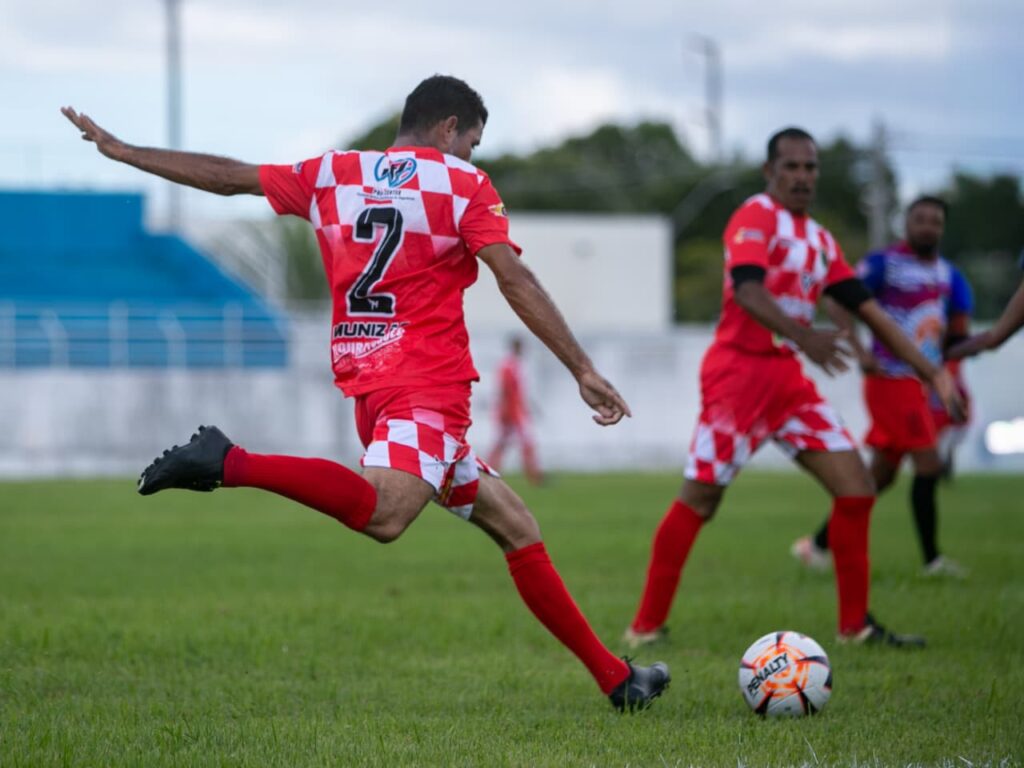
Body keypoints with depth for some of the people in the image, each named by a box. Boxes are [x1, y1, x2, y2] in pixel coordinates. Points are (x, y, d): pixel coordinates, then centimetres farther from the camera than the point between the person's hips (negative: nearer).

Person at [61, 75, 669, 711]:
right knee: (383, 515, -32)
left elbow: (228, 175, 19)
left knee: (515, 527, 10)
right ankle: (232, 464, -37)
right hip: (428, 378, -8)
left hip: (368, 379, 8)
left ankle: (614, 676, 8)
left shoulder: (332, 174, 16)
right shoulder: (463, 184, 2)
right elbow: (517, 283, -7)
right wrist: (583, 370, -8)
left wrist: (120, 150, 30)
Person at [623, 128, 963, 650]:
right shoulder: (756, 217, -8)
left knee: (856, 489, -2)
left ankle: (855, 624, 5)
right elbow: (746, 289, -26)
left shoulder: (819, 240, 15)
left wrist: (930, 371, 11)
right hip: (739, 368, -7)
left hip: (788, 378, 7)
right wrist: (802, 335, -42)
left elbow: (868, 310, 16)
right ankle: (646, 626, 3)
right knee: (700, 498, -6)